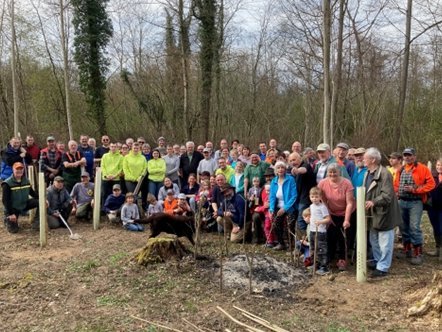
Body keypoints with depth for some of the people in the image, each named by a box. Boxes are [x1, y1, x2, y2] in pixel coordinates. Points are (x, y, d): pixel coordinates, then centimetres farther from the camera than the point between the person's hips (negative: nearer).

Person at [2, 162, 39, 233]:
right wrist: (11, 213, -23)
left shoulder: (26, 181, -1)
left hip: (24, 205, 4)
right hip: (13, 208, -4)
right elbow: (5, 200, -18)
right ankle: (8, 219, 23)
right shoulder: (7, 184, -18)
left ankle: (37, 221, 0)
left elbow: (32, 193, 8)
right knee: (13, 229, -10)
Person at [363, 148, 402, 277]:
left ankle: (383, 267, 11)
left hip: (383, 213, -9)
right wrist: (365, 202, 8)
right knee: (374, 240, 21)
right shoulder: (368, 173, 10)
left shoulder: (384, 174, -19)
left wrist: (373, 202, -34)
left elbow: (387, 195, -25)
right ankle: (377, 261, 37)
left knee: (384, 242, 2)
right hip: (372, 213, 9)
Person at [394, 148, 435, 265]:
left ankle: (418, 254, -3)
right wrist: (397, 192, 4)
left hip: (415, 202, -6)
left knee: (414, 227, -11)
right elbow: (396, 184, 24)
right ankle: (407, 249, 26)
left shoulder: (422, 168, -7)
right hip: (402, 202, 6)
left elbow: (431, 184, -11)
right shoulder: (401, 170, 12)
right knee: (403, 227, 12)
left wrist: (415, 189, -18)